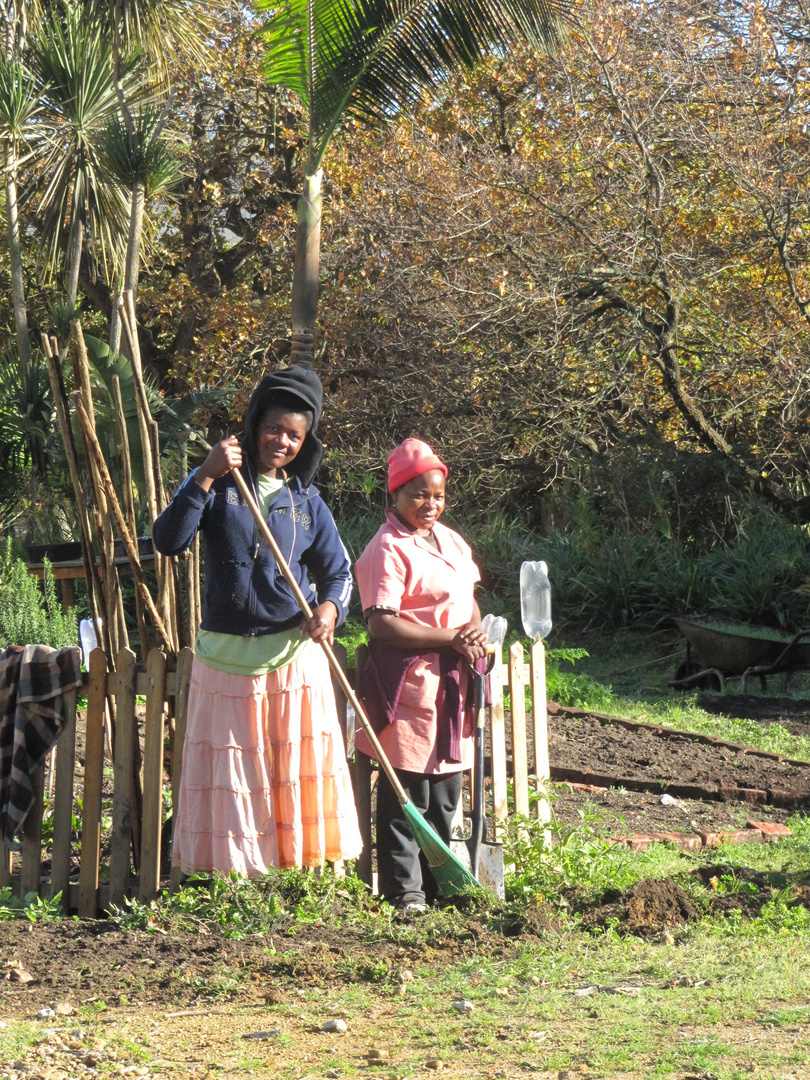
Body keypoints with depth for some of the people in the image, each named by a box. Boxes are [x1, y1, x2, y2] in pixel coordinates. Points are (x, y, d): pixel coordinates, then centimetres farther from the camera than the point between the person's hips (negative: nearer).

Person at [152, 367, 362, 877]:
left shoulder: (307, 501, 8)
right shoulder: (219, 484, 2)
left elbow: (337, 570, 8)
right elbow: (168, 540, -11)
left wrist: (330, 606, -14)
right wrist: (205, 478, -20)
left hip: (294, 652, 1)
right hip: (226, 653, -1)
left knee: (300, 765, 1)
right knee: (231, 770, 2)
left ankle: (313, 867, 8)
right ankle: (235, 870, 10)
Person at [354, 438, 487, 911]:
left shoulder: (449, 540, 15)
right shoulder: (387, 549, -12)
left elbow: (468, 598, 23)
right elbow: (382, 625, -18)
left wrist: (477, 637, 1)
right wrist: (449, 638, -17)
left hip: (453, 679, 8)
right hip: (410, 681, -8)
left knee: (446, 790, 13)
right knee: (407, 790, -4)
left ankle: (437, 882, 22)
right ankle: (404, 888, 3)